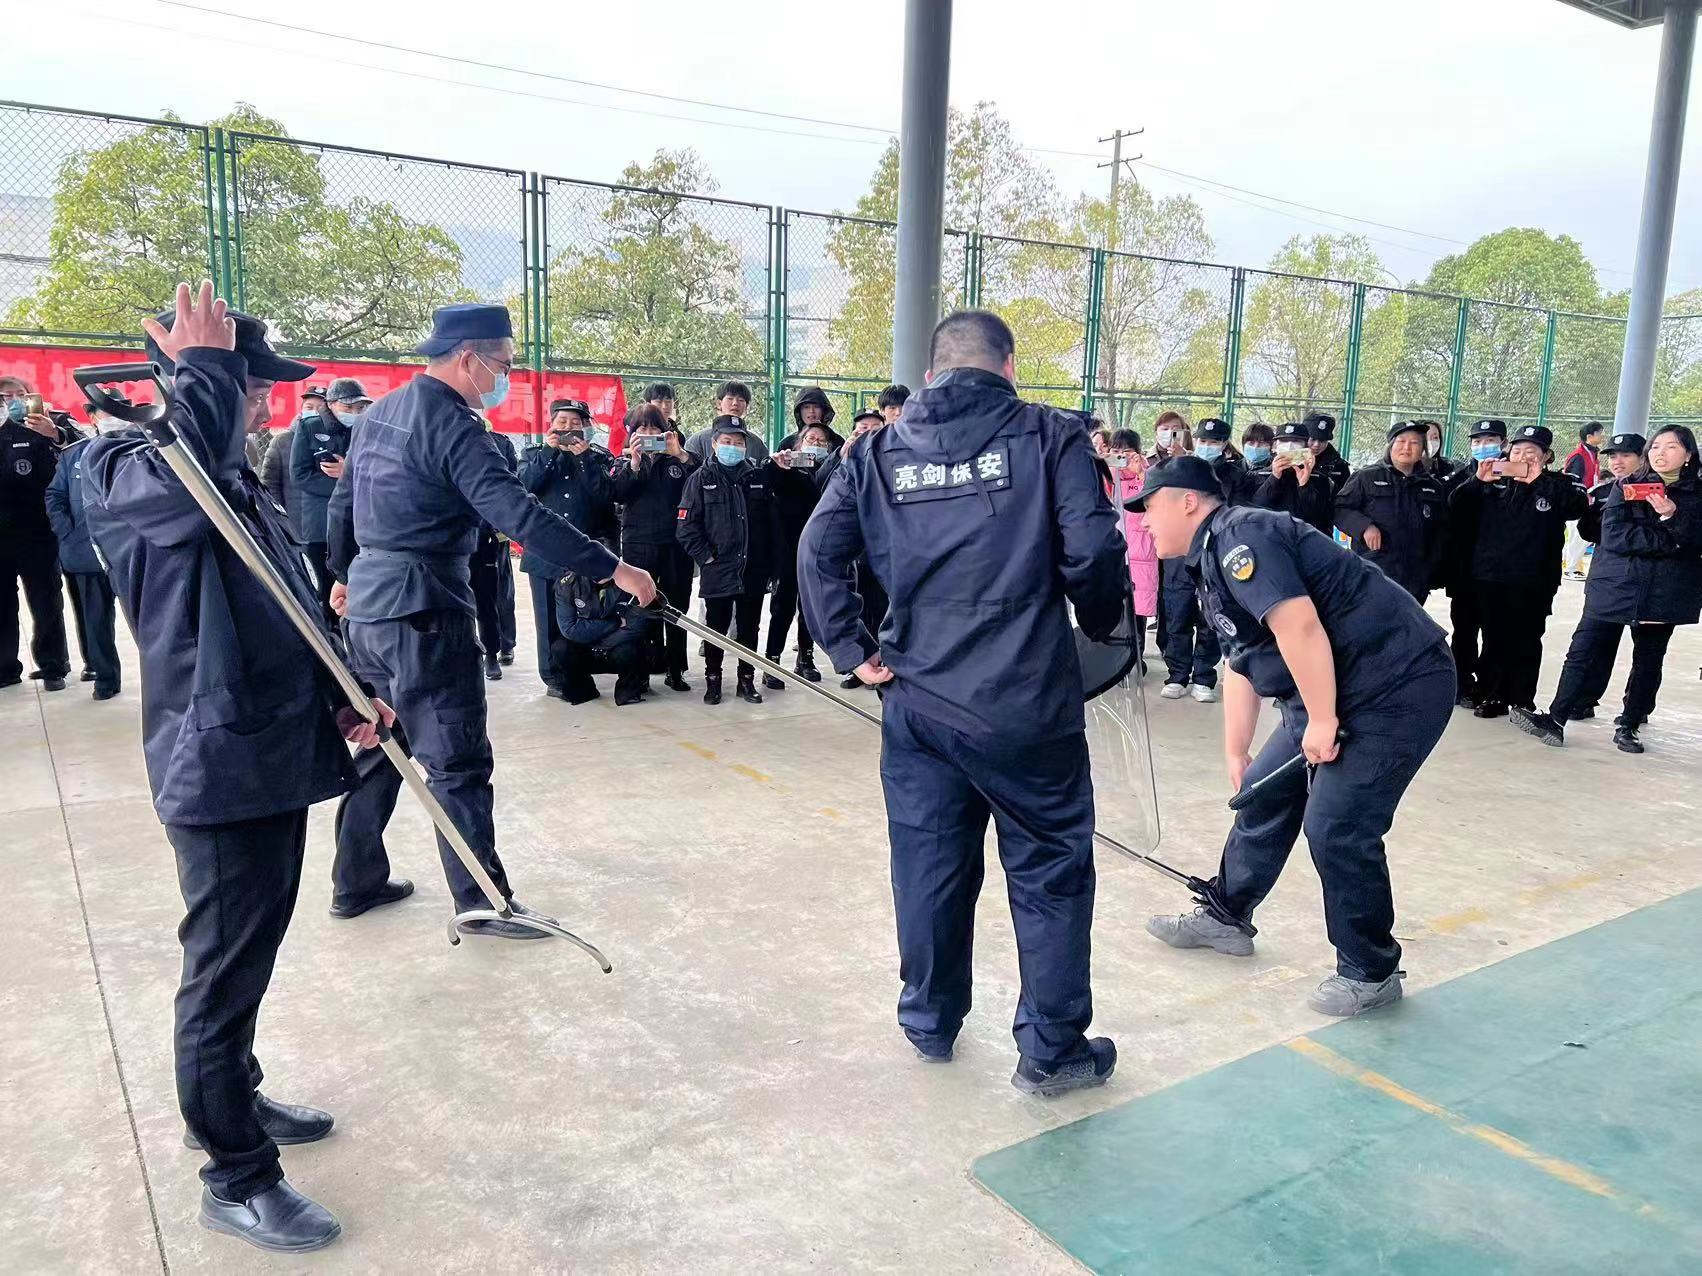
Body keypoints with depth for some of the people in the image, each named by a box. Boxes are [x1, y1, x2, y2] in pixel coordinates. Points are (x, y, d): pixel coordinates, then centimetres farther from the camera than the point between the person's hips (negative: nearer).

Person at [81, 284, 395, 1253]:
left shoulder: (243, 485, 15)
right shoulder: (121, 471, -11)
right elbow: (183, 475, -37)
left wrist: (341, 703, 5)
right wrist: (208, 364, -24)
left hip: (279, 755, 9)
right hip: (218, 767, -9)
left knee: (250, 955, 23)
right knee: (226, 971, 3)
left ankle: (231, 1100, 43)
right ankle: (237, 1178, 18)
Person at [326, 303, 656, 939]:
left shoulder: (379, 413, 12)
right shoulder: (452, 425, -16)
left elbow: (343, 501, 21)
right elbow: (519, 515, -26)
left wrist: (343, 574, 34)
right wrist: (613, 568, -27)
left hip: (368, 605, 9)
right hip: (423, 612, -9)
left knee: (379, 745, 19)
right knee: (458, 762, -2)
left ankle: (355, 884, 29)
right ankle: (481, 901, 6)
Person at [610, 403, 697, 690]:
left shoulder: (676, 459, 8)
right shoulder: (625, 462, 9)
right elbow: (617, 494, -7)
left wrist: (681, 455, -14)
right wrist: (634, 463, -16)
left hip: (675, 542, 1)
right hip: (638, 545, 0)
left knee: (677, 607, 5)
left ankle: (675, 669, 14)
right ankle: (649, 664, 9)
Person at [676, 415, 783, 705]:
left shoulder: (759, 477, 8)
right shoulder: (702, 478, 0)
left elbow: (773, 523, 8)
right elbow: (687, 526, -5)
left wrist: (773, 566, 4)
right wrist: (706, 557, -11)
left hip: (754, 572, 2)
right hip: (717, 572, -2)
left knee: (749, 629, 11)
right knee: (716, 629, 8)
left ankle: (747, 679, 22)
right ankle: (712, 679, 21)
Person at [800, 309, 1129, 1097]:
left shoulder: (880, 451, 6)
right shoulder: (1049, 435, -3)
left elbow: (818, 552, 0)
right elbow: (1093, 550, -12)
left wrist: (852, 649, 4)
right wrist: (1101, 624, 6)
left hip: (918, 702, 4)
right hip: (1028, 702, -3)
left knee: (928, 865, 16)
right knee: (1050, 870, 11)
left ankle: (930, 1023, 33)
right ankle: (1051, 1048, 20)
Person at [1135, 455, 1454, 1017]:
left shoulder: (1238, 535, -17)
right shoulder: (1213, 564, 15)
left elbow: (1298, 624, -28)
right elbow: (1242, 667, 22)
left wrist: (1320, 721, -21)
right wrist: (1235, 754, 25)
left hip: (1398, 684, -11)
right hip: (1336, 693, 11)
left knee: (1337, 828, -10)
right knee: (1264, 793, 15)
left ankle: (1371, 972, 10)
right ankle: (1224, 917, 32)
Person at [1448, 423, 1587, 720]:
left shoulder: (1558, 485, 2)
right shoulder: (1494, 483, 8)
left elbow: (1578, 504, -18)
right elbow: (1455, 508, 1)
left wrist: (1539, 479, -24)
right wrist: (1477, 480, -14)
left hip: (1533, 581, -2)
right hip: (1489, 576, 2)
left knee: (1525, 643, 6)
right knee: (1493, 640, 9)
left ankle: (1522, 700, 14)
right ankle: (1491, 696, 17)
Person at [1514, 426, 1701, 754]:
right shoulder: (1624, 487, 1)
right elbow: (1613, 535, -11)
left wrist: (1673, 517, -21)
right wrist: (1668, 542, -16)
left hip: (1663, 592, 1)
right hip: (1613, 586, -1)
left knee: (1648, 661, 9)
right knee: (1583, 652, -4)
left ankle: (1629, 725, 20)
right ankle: (1555, 719, -1)